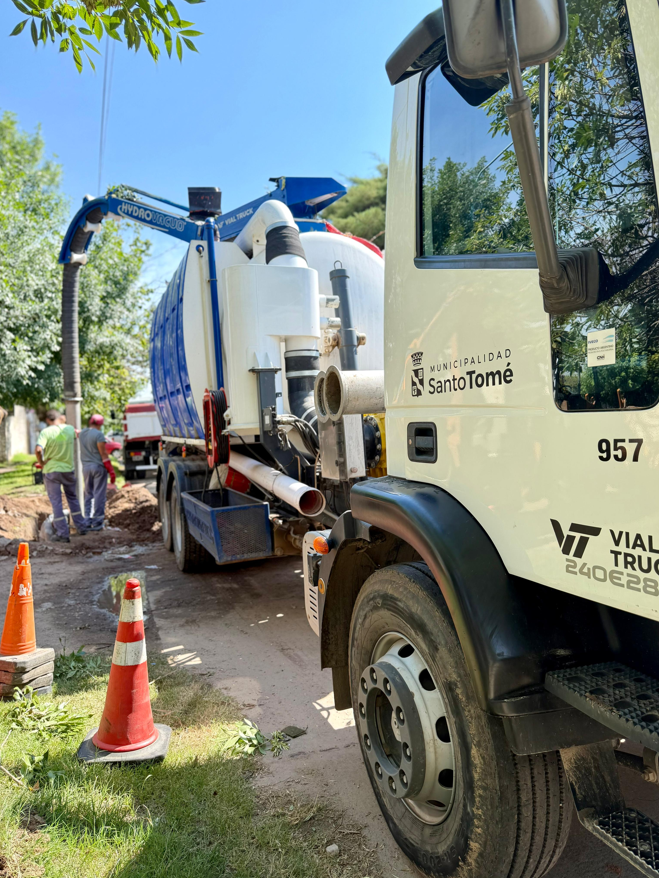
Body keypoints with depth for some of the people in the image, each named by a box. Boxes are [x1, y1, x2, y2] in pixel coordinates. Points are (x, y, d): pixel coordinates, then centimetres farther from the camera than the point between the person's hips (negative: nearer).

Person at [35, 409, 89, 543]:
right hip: (68, 469, 4)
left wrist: (41, 462, -11)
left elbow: (38, 449, -26)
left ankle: (62, 534, 4)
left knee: (56, 502, 4)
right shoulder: (70, 429, -1)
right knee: (72, 498, 21)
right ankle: (81, 526, 27)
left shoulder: (46, 432, -13)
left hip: (51, 470, -4)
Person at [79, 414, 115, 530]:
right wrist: (111, 470, -10)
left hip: (86, 467, 6)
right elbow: (103, 454, -14)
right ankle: (97, 523, 0)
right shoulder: (98, 435, -13)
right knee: (99, 495, -1)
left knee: (88, 494, 13)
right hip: (98, 466, -6)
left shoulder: (81, 433, 8)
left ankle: (88, 521, 13)